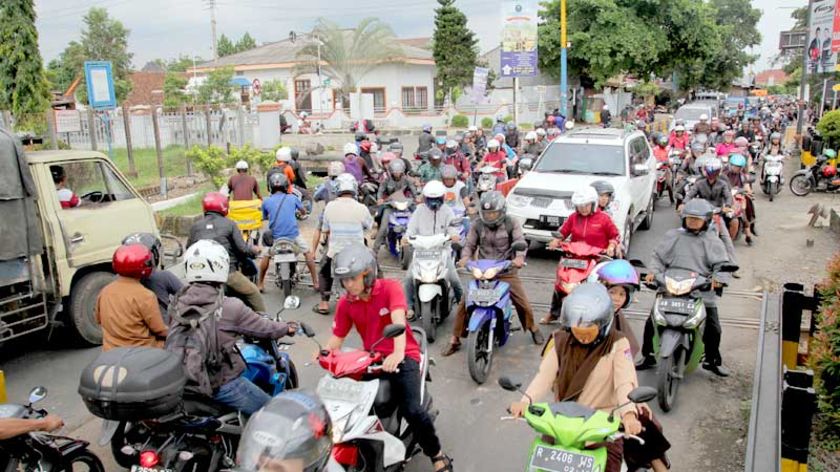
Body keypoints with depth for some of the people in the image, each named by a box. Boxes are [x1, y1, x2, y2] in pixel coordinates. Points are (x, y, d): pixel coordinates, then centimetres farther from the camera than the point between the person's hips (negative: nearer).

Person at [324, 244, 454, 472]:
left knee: (411, 409, -22)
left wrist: (398, 353, -43)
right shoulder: (345, 303, 4)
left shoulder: (390, 288, -11)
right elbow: (337, 337, 6)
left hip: (402, 356, -5)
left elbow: (398, 322, -26)